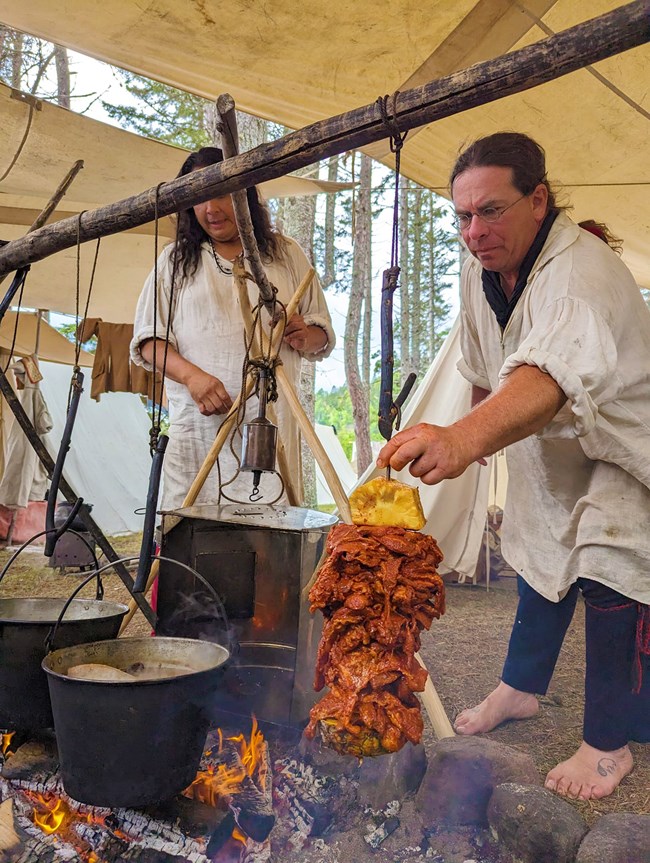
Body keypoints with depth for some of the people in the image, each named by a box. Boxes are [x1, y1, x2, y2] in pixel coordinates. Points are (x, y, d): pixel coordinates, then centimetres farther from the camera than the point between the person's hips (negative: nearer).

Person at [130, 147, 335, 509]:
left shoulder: (286, 254, 15)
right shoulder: (175, 260, 15)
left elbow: (324, 335, 18)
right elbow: (147, 339, 9)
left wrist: (306, 337, -7)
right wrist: (191, 374, -11)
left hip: (271, 423, 0)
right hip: (197, 422, 0)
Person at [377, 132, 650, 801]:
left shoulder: (580, 274, -37)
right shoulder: (480, 272, -10)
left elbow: (551, 375, -59)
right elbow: (483, 370, 8)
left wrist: (464, 439, -74)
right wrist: (476, 429, 14)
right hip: (549, 451, 8)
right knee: (538, 556, 17)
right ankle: (519, 688, 38)